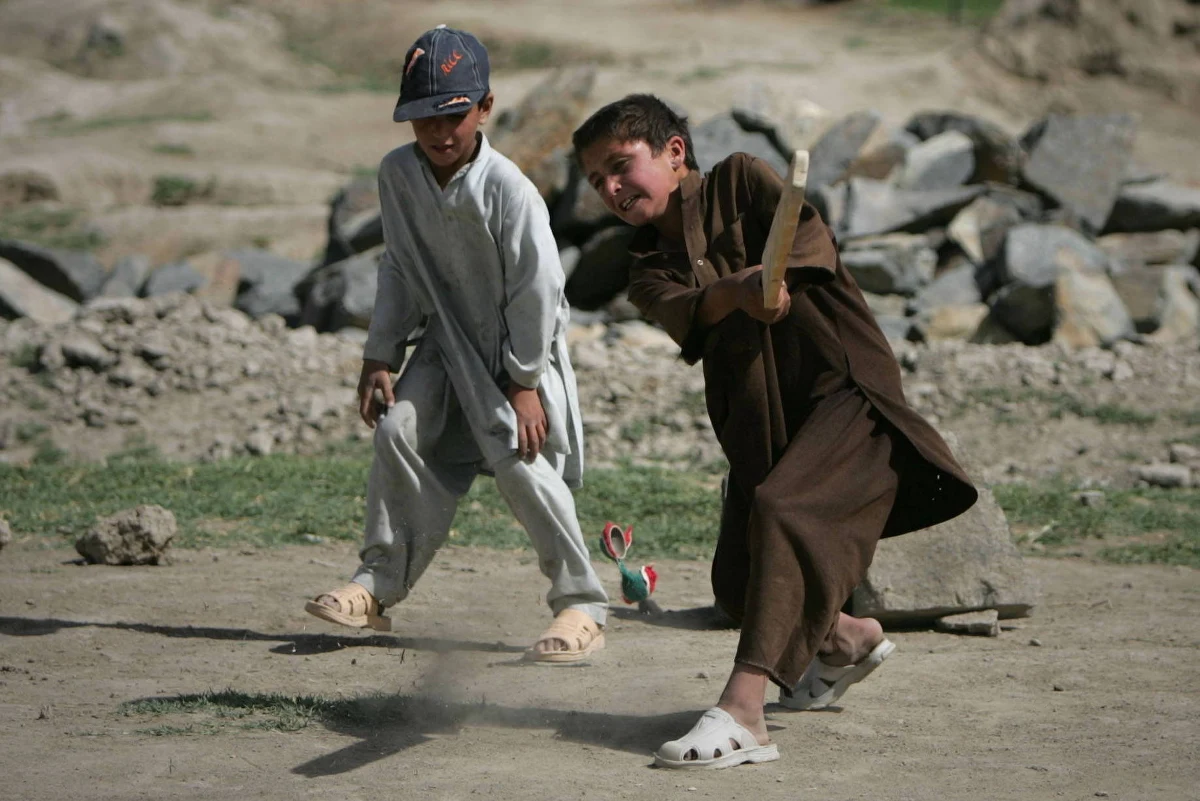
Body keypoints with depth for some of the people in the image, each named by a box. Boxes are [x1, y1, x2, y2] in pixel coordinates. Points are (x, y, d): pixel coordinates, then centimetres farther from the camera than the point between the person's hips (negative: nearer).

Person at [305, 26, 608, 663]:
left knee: (519, 461, -19)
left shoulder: (507, 189, -26)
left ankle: (581, 605, -9)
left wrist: (525, 382, -18)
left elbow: (536, 289, -21)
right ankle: (377, 585, 5)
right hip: (448, 341, 6)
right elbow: (399, 269, 3)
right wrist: (379, 357, 1)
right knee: (396, 429, -7)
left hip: (520, 347, -6)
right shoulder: (398, 173, -9)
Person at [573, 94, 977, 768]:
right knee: (736, 581, 4)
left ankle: (743, 713, -36)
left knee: (779, 511, -29)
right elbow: (683, 314, -10)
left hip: (846, 388, -7)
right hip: (757, 423, 7)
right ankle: (847, 639, 37)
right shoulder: (651, 271, 13)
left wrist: (777, 283, -34)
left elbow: (811, 232, -13)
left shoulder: (739, 180, 4)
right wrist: (733, 291, -32)